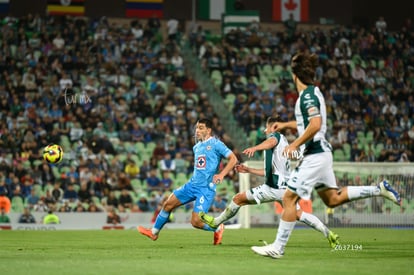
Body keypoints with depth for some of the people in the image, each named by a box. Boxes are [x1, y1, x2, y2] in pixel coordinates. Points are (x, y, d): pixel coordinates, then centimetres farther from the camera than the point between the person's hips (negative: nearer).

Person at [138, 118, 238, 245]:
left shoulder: (216, 144, -8)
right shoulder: (196, 147, 15)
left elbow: (233, 159, -13)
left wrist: (221, 174, -23)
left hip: (206, 188, -8)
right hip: (192, 184, 8)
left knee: (196, 222, -14)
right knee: (168, 204, 5)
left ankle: (218, 229, 15)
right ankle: (154, 232, 23)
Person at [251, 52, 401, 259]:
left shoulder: (308, 95, -16)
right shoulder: (312, 92, 14)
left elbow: (315, 125, -29)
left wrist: (295, 144, -25)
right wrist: (285, 125, 36)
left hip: (314, 155, -10)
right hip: (322, 152, 10)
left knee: (289, 198, -8)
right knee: (332, 199, 18)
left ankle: (278, 248, -7)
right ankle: (379, 189, 18)